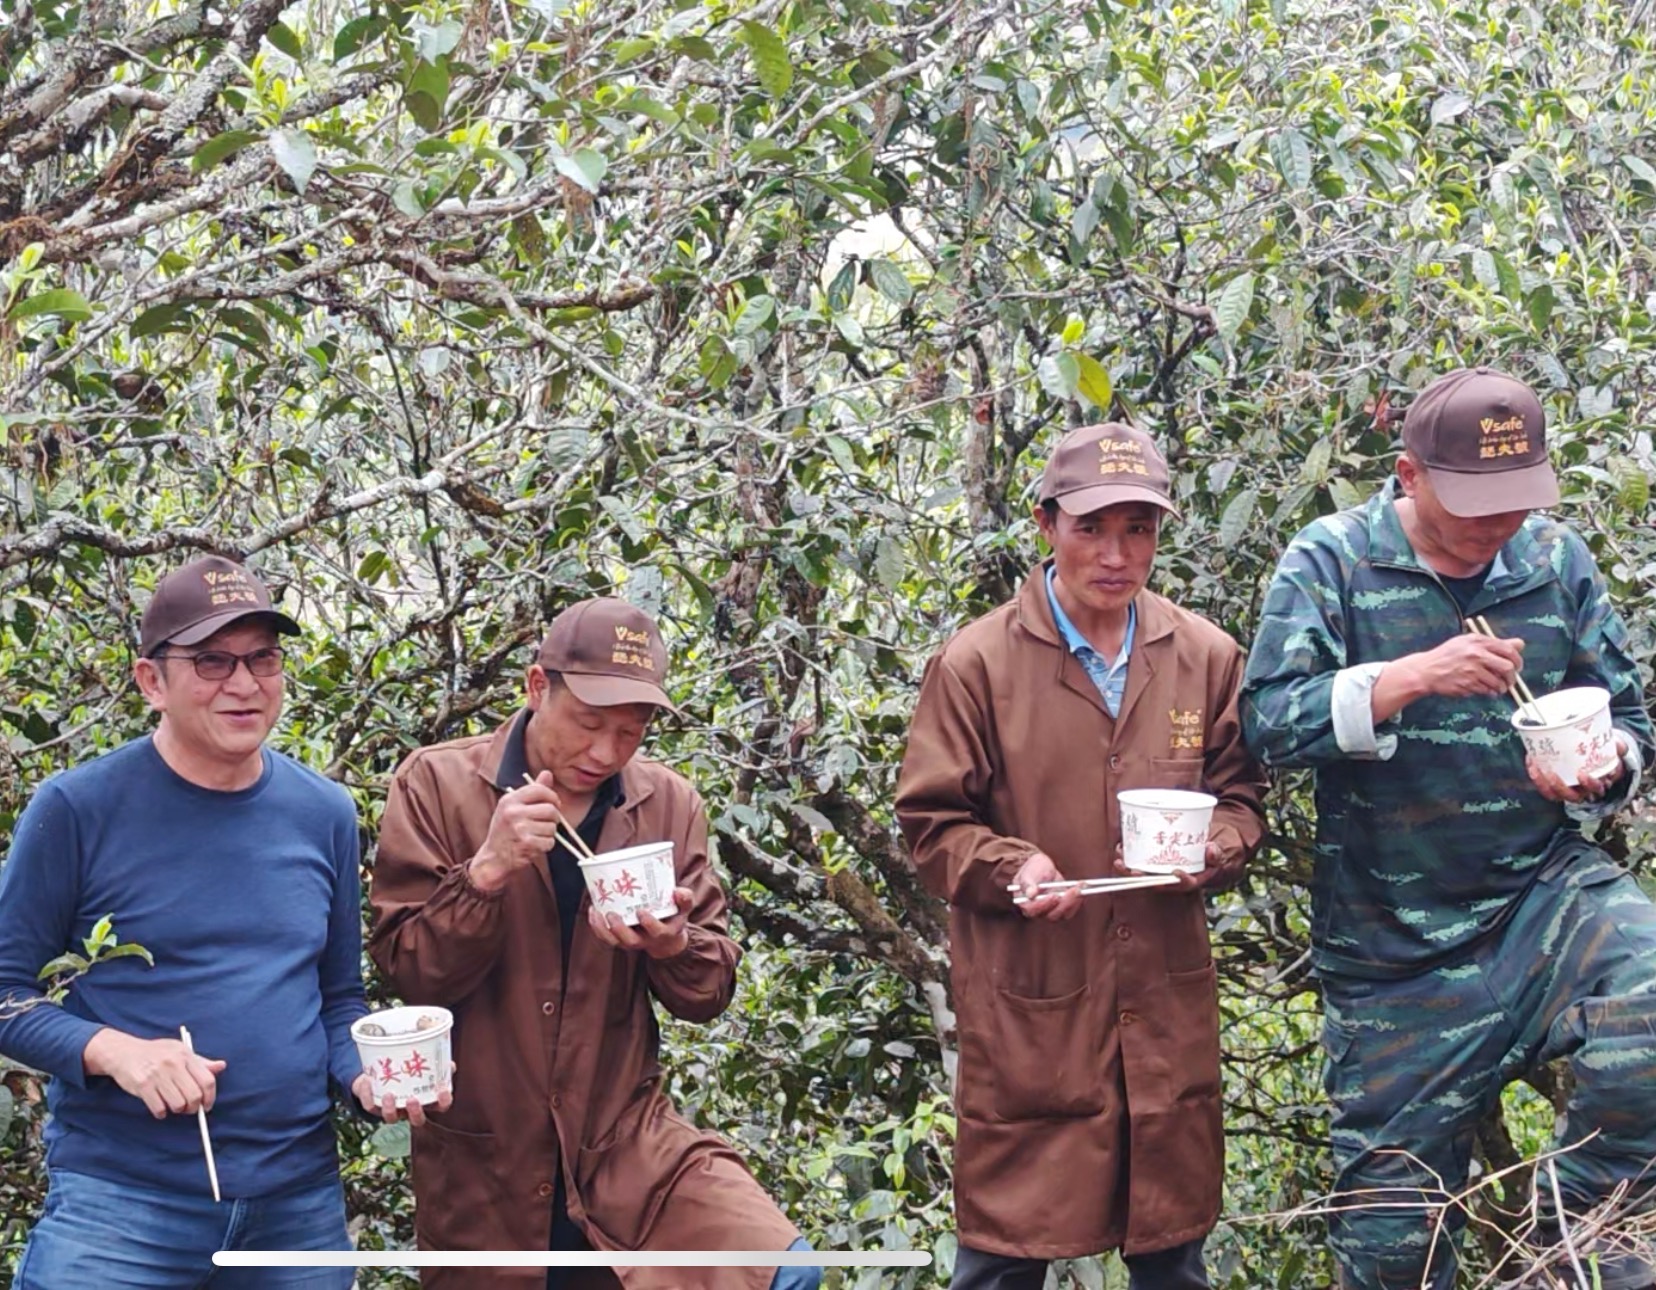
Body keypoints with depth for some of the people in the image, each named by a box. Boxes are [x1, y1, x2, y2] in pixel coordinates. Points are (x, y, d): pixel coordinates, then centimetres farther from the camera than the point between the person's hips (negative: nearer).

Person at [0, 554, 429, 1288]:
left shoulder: (324, 815, 7)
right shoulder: (78, 808, -6)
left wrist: (367, 1073, -6)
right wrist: (112, 1051, -20)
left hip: (300, 1199, 4)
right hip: (118, 1200, -4)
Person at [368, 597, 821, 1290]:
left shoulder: (669, 803, 4)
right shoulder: (437, 784, -5)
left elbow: (709, 992, 6)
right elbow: (408, 973, -9)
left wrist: (670, 944, -16)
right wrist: (488, 871, -24)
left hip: (628, 1139, 2)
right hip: (483, 1157, -2)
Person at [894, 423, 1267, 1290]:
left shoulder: (1206, 657, 5)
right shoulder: (978, 663, -6)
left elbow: (1239, 798, 13)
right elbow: (930, 825, -2)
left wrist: (1209, 849, -9)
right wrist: (1011, 868, -21)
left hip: (1167, 1004, 3)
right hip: (1026, 1010, -3)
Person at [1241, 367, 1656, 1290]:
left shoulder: (1556, 561, 4)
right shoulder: (1333, 563, -5)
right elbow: (1272, 722, -17)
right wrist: (1416, 676, -29)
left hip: (1543, 890, 2)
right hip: (1391, 938, -2)